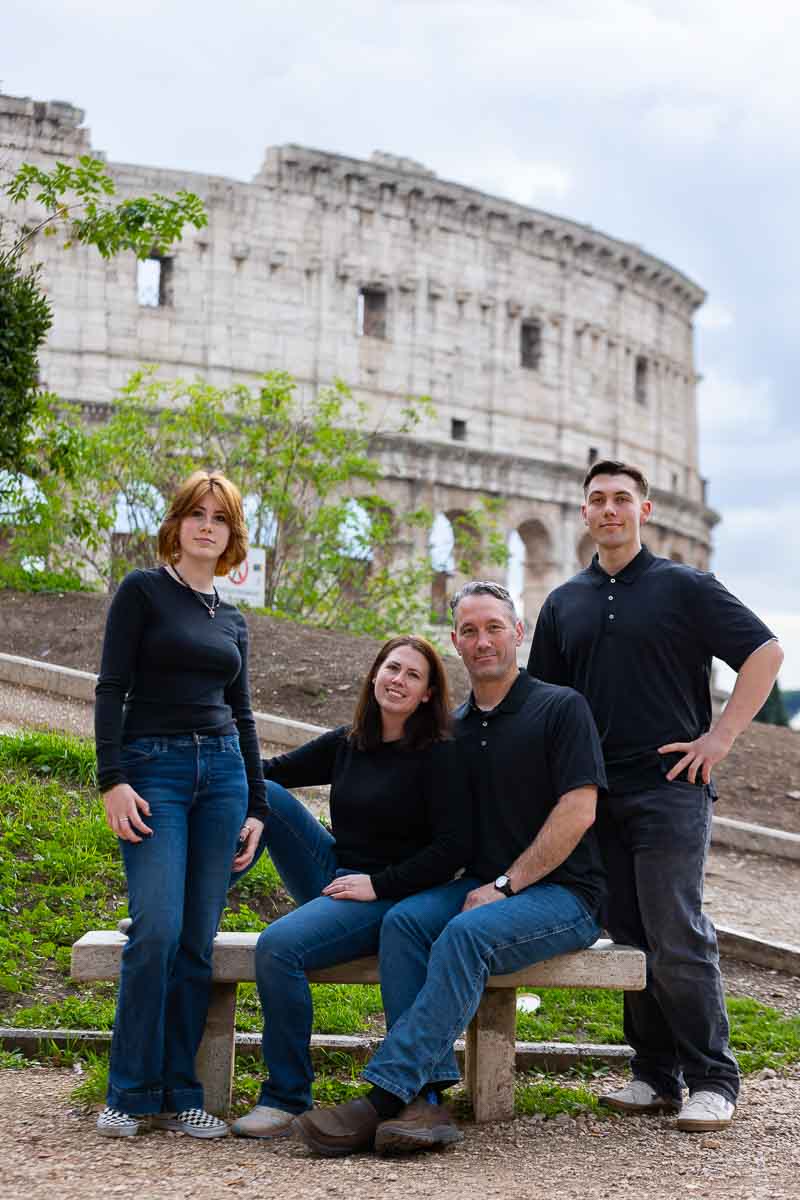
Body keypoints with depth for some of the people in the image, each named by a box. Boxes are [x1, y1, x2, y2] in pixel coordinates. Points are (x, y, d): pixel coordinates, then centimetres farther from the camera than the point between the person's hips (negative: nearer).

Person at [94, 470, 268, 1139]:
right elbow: (112, 689, -4)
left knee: (197, 942, 2)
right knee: (157, 931, -15)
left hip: (222, 771, 5)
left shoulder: (232, 620, 17)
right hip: (153, 769, -5)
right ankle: (131, 1094, -3)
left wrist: (257, 807, 15)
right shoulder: (142, 592, 2)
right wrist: (112, 780, -14)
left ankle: (180, 1095, 8)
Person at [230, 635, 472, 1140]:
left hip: (390, 899, -7)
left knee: (278, 946, -29)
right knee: (261, 792, -8)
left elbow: (455, 847, -14)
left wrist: (378, 885, -17)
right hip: (335, 878, 7)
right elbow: (275, 770, 13)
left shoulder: (439, 755, -8)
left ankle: (288, 1098, -15)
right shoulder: (347, 743, 11)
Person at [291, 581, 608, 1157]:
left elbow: (578, 812, -12)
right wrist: (484, 886, -1)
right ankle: (427, 1098, -32)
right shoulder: (453, 728, 15)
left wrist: (505, 885, -15)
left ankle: (381, 1098, -36)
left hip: (563, 893, -5)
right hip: (483, 886, 6)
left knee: (467, 932, -33)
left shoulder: (560, 707, -3)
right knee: (403, 921, -24)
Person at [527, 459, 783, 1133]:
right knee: (631, 939, 7)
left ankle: (712, 1080, 2)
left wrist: (720, 738, -7)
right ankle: (656, 1076, 16)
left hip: (670, 786, -5)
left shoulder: (684, 587, 2)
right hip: (598, 794, 5)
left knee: (677, 939, -9)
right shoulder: (564, 603, 15)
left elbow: (765, 652, -1)